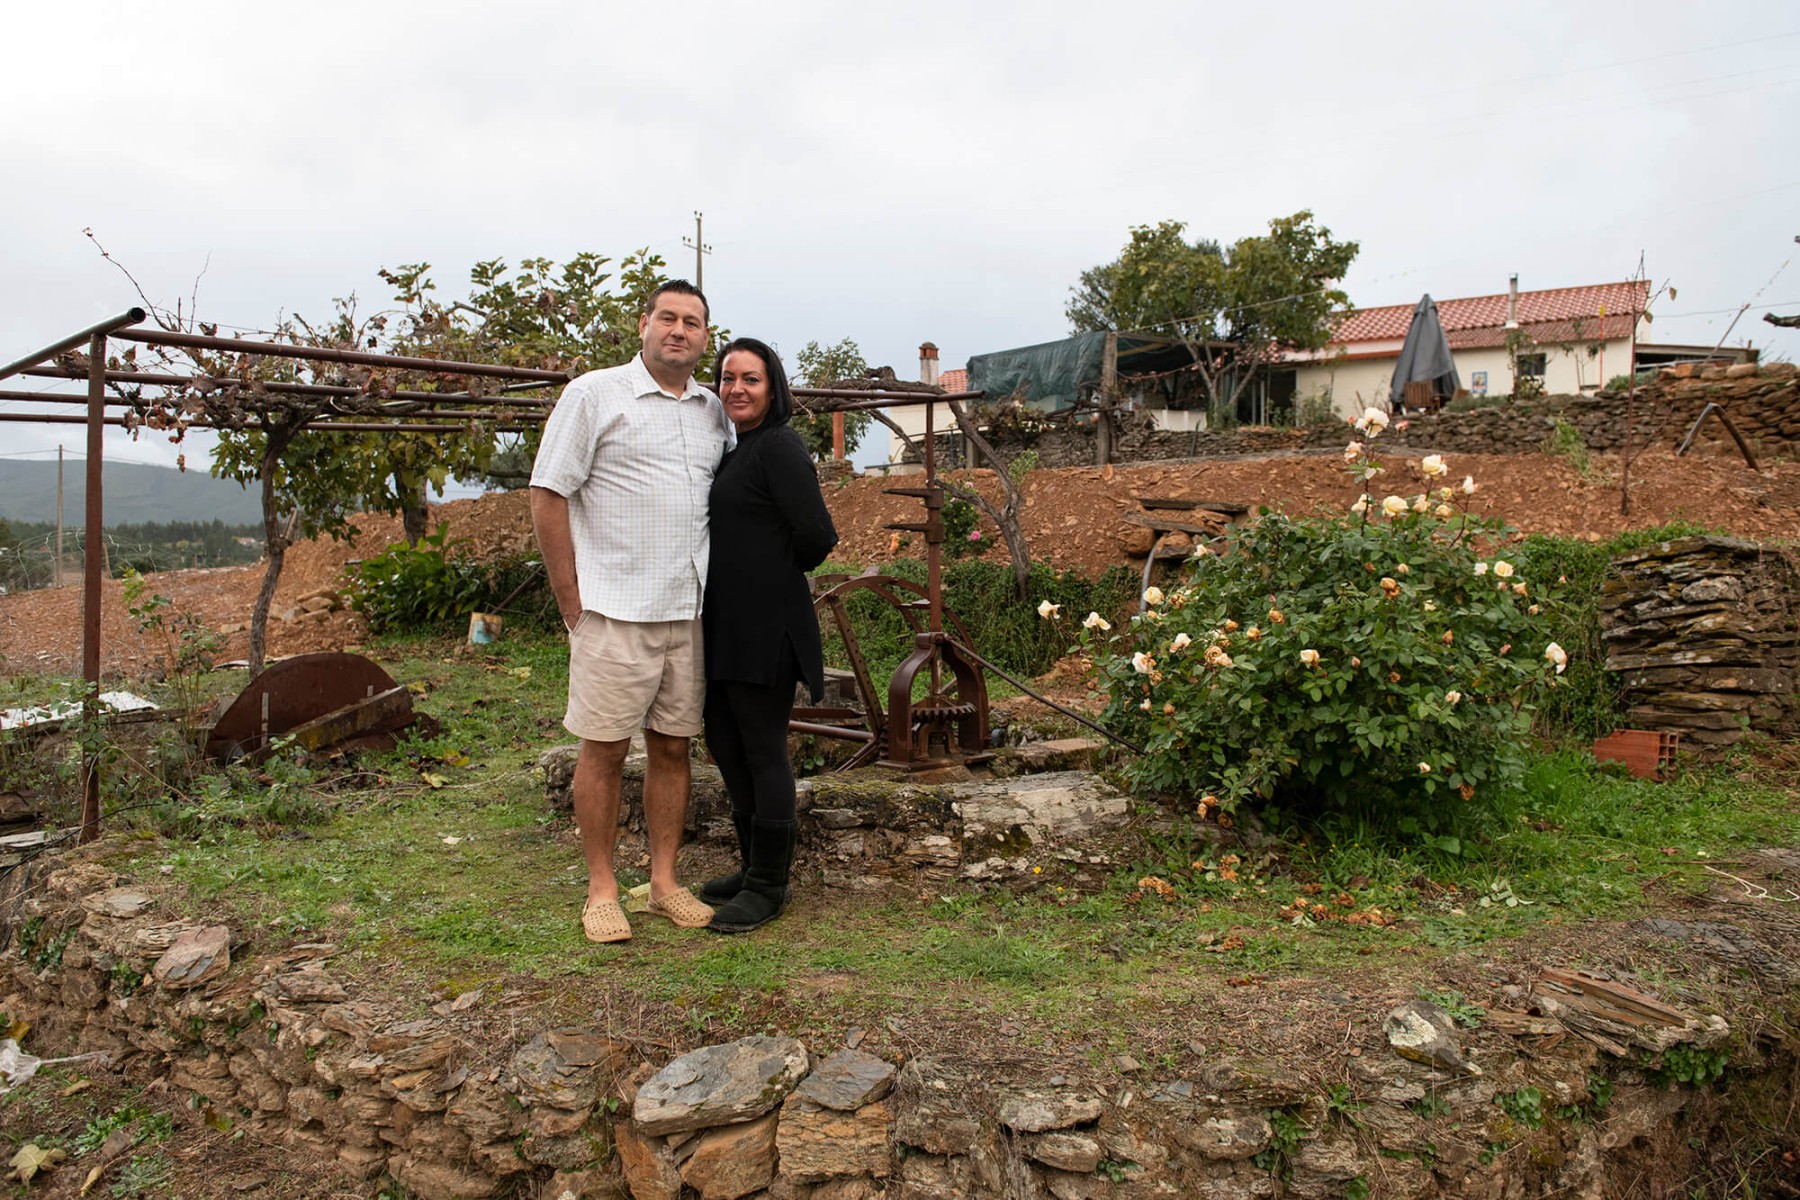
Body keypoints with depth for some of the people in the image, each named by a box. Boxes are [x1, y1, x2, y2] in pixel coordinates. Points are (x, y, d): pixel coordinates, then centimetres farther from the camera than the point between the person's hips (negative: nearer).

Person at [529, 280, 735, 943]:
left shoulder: (715, 412, 12)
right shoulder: (593, 395, -2)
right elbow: (547, 497, -4)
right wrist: (572, 602, -7)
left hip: (689, 611, 5)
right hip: (614, 611, -5)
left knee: (672, 745, 10)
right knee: (604, 748, 2)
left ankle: (665, 882, 21)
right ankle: (601, 890, 14)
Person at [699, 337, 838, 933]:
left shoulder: (779, 447, -11)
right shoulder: (729, 450, 16)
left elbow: (815, 537, -17)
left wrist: (775, 577, -1)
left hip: (764, 627, -10)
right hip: (723, 626, 10)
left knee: (763, 751, -1)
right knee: (724, 745, 15)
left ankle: (769, 885, 10)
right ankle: (754, 867, 29)